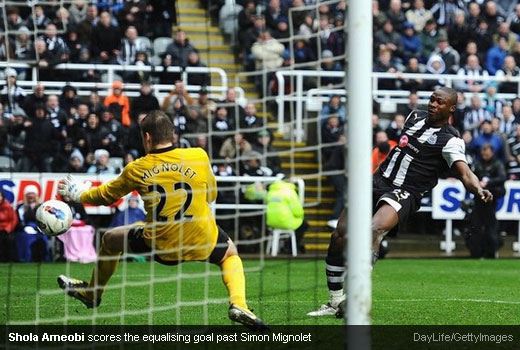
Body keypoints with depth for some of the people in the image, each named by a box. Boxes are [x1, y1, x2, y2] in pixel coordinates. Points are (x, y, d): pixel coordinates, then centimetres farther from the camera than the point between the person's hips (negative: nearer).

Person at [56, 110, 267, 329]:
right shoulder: (199, 157, -5)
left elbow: (107, 195, 14)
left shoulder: (136, 169, -3)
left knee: (110, 239, 26)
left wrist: (79, 194, 34)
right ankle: (238, 305, 7)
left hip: (161, 245, 0)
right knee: (230, 253, 33)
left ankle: (92, 294, 46)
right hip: (202, 241, 0)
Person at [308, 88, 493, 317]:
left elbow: (465, 173, -20)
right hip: (378, 182, 7)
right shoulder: (416, 117, 14)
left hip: (404, 194, -7)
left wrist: (478, 190, -39)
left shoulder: (450, 141, -6)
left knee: (374, 230, -34)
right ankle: (335, 302, 9)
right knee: (339, 235, -4)